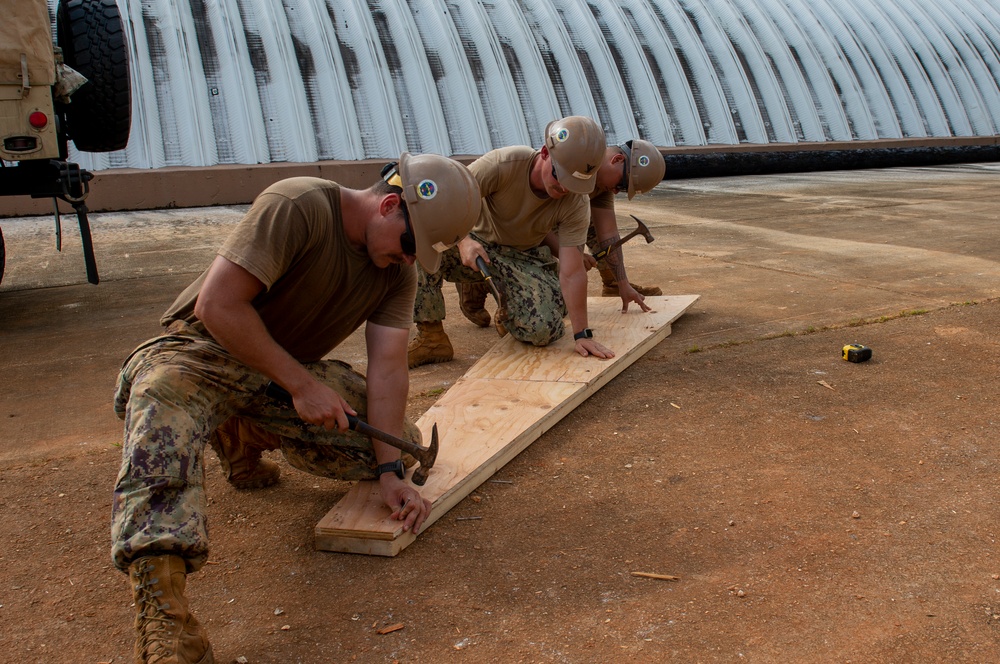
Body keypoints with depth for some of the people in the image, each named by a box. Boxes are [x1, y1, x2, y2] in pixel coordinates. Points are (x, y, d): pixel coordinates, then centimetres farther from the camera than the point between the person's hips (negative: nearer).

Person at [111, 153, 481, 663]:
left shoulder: (399, 270, -3)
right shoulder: (298, 205, -23)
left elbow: (388, 366, -10)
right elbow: (218, 305, -26)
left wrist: (390, 472, -21)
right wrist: (301, 385, -25)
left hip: (293, 369, 6)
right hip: (204, 350, -6)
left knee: (400, 441, -10)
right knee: (164, 391, -40)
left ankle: (245, 435, 10)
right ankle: (158, 599, -49)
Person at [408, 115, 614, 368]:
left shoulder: (576, 203, -22)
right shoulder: (503, 164, -28)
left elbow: (572, 273, -23)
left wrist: (582, 334, -28)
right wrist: (462, 240, -42)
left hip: (526, 257, 1)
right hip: (478, 244, -1)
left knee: (542, 329, -24)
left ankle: (508, 308, 15)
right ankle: (431, 339, -17)